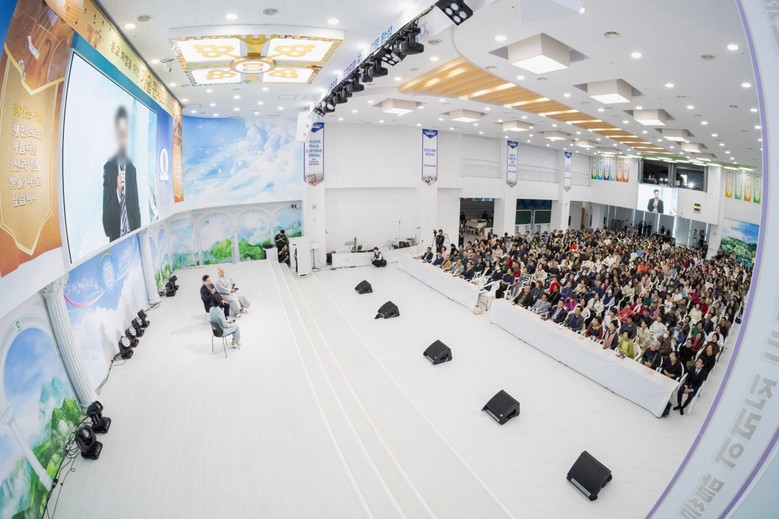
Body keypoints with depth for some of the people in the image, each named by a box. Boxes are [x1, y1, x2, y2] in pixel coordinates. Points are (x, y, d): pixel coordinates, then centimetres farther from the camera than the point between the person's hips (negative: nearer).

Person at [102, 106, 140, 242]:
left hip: (132, 232, 4)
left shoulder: (132, 168, 7)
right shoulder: (108, 168, -6)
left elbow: (136, 206, 10)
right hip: (115, 234, -4)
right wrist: (117, 191, -24)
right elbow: (106, 209, -9)